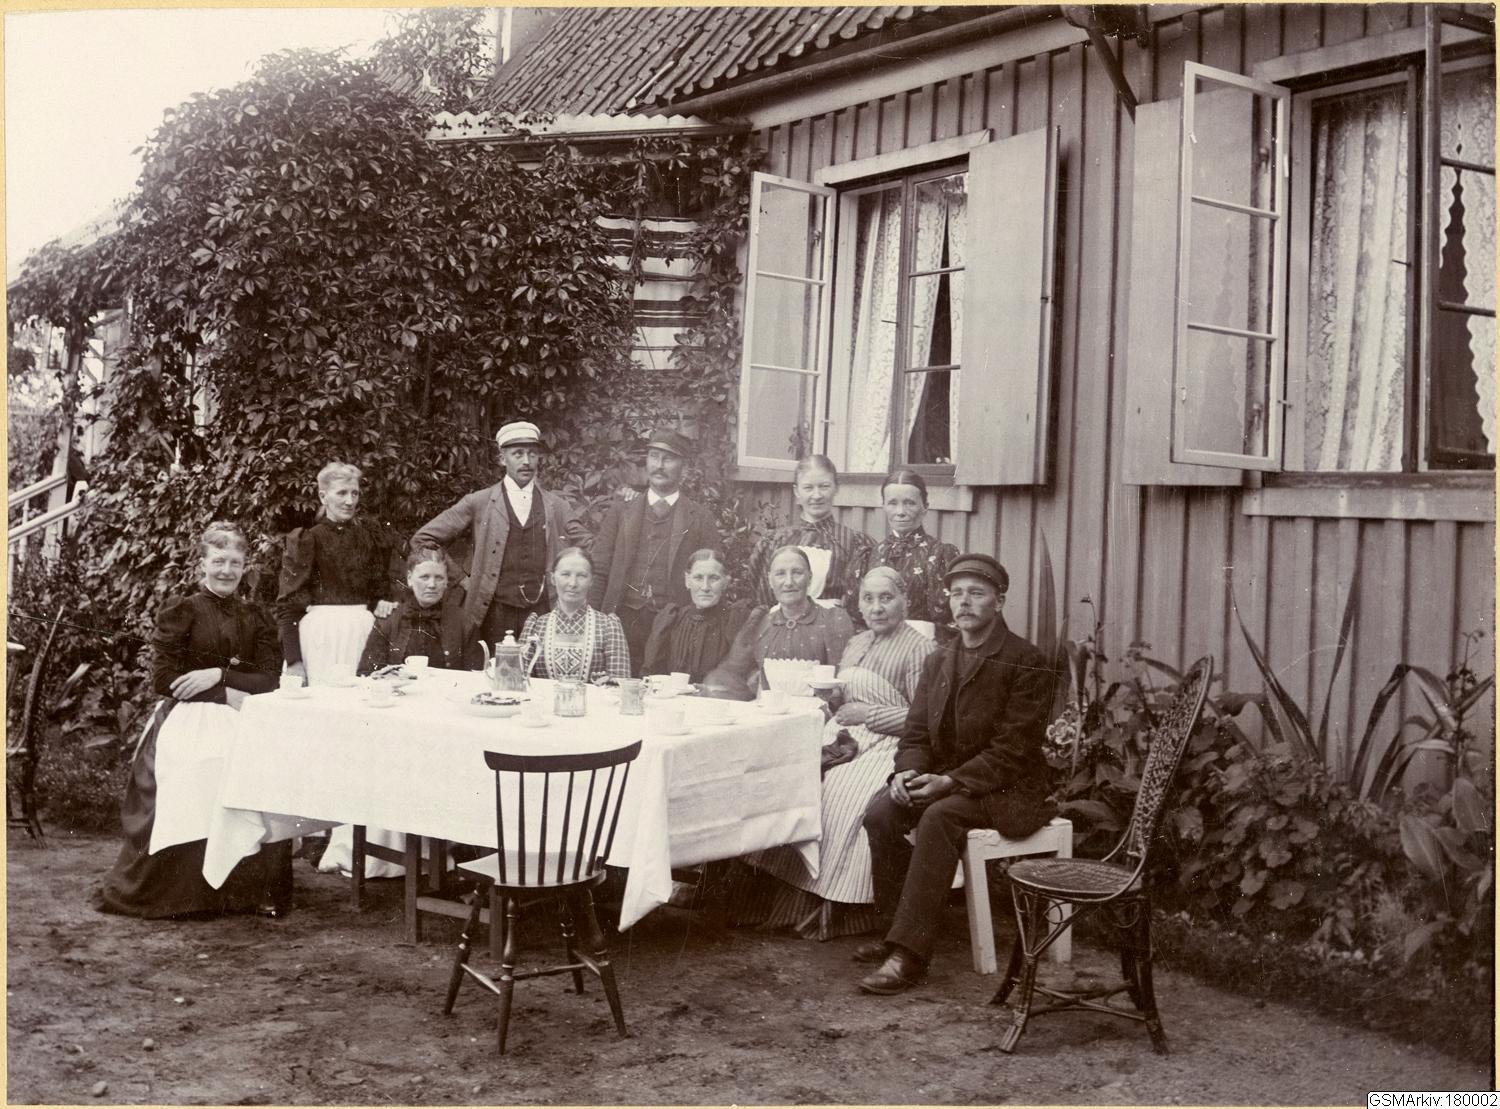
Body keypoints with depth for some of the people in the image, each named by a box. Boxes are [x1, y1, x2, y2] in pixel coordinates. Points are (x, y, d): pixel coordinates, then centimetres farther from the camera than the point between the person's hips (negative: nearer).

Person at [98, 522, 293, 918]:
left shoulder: (256, 618, 16)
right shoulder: (181, 611, 5)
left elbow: (269, 679, 6)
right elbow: (163, 680, -3)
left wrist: (218, 674, -10)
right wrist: (227, 694, -9)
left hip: (238, 720, 3)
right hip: (186, 718, -3)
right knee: (203, 772, -33)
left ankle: (257, 889, -17)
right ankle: (184, 892, -19)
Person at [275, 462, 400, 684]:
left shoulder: (370, 536, 11)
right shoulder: (307, 538, 0)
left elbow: (382, 584, 19)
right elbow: (288, 603, -3)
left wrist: (383, 604, -5)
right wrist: (293, 660, -11)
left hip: (363, 630, 3)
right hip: (322, 631, -3)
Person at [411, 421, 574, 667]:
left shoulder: (557, 507, 10)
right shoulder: (478, 503, 4)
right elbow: (423, 539, 6)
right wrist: (461, 580, 4)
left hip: (542, 616, 1)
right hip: (492, 616, -1)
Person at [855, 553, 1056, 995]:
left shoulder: (1027, 664, -10)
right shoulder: (938, 662, 12)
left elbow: (1012, 750, -16)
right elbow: (915, 734, 10)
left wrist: (950, 781, -25)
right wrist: (908, 772, -13)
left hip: (1005, 789, -6)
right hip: (943, 781, 6)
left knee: (939, 817, -34)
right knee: (880, 811, -21)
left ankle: (909, 952, -32)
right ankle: (897, 926, -7)